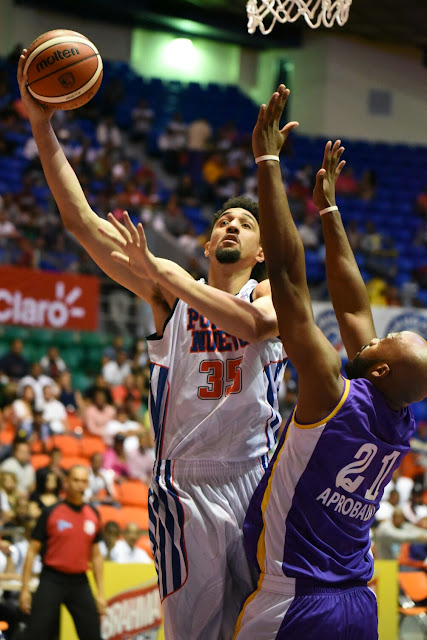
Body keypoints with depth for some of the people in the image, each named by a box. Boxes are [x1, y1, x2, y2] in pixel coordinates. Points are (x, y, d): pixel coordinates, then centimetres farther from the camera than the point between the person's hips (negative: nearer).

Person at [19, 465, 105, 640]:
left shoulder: (93, 515, 8)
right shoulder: (51, 513, -4)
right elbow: (32, 551, -1)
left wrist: (100, 593, 11)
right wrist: (25, 588, -6)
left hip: (79, 583, 4)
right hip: (52, 581, -3)